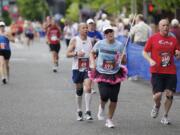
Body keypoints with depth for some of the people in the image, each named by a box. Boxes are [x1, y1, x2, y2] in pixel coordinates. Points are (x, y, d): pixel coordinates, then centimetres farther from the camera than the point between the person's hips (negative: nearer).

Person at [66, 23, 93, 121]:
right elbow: (68, 54, -5)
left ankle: (88, 112, -13)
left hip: (88, 68, 1)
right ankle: (79, 111, 24)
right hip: (77, 68, -1)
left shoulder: (90, 40, 6)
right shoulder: (74, 40, -3)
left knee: (88, 88, -15)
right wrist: (76, 53, -22)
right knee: (79, 90, 9)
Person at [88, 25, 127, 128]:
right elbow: (92, 53, 13)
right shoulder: (100, 44, -4)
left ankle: (109, 120, 20)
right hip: (102, 74, -1)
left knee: (114, 99, 2)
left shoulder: (120, 45, -4)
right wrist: (93, 63, -2)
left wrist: (122, 58, -24)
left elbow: (124, 61, -1)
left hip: (115, 75, 1)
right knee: (104, 96, -17)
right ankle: (102, 107, 20)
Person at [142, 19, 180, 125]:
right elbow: (145, 52, 5)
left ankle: (165, 116, 15)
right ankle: (157, 106, 28)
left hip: (171, 72, 2)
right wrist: (150, 60, -12)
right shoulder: (153, 38, 1)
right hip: (157, 72, -2)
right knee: (158, 95, -9)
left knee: (169, 94, -3)